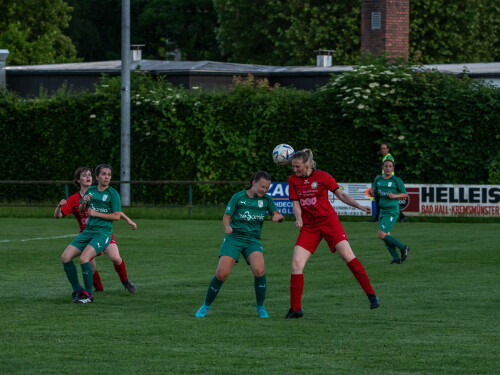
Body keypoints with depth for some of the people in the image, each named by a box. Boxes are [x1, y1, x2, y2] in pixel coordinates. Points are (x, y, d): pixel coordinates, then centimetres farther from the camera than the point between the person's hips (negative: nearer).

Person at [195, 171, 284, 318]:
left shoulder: (266, 200, 4)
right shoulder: (238, 197, -3)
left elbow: (278, 215, 8)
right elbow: (226, 217, 1)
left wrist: (278, 216, -17)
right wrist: (227, 227, -21)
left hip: (253, 240, 1)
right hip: (234, 237, -1)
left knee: (259, 270, -26)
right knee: (221, 274, -14)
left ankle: (260, 306, -4)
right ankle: (206, 306, 9)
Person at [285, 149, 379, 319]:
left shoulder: (323, 177, -5)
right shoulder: (293, 180, 3)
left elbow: (341, 194, 4)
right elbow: (296, 203, 3)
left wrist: (360, 206, -5)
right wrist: (298, 218, -17)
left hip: (329, 222, -3)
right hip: (308, 226, 3)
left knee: (347, 256, -17)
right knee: (296, 264, -9)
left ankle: (371, 295, -8)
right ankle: (296, 309, 1)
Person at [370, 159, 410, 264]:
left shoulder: (397, 180, -6)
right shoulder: (378, 179, 10)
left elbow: (405, 195, 1)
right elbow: (375, 194, 19)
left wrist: (394, 196, -17)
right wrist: (372, 192, -4)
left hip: (392, 211, -7)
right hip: (382, 211, 7)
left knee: (382, 235, -16)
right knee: (386, 236, 0)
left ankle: (403, 248, -2)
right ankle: (396, 259, 5)